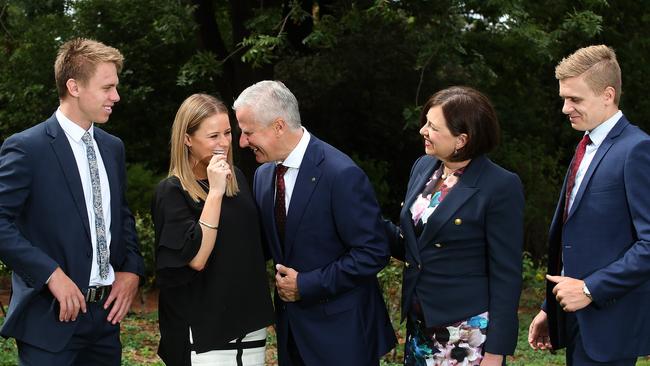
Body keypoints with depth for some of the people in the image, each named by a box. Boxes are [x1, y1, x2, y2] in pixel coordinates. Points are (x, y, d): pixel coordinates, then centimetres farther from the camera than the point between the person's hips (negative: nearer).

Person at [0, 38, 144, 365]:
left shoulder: (113, 147, 13)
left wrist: (132, 269, 5)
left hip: (106, 314, 6)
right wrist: (51, 274, -21)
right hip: (51, 318, -6)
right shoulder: (27, 148, -10)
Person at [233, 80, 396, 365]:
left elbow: (373, 253, -19)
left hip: (340, 331, -6)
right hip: (291, 327, 6)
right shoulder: (263, 174, 3)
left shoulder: (341, 174, -20)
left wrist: (306, 285, -16)